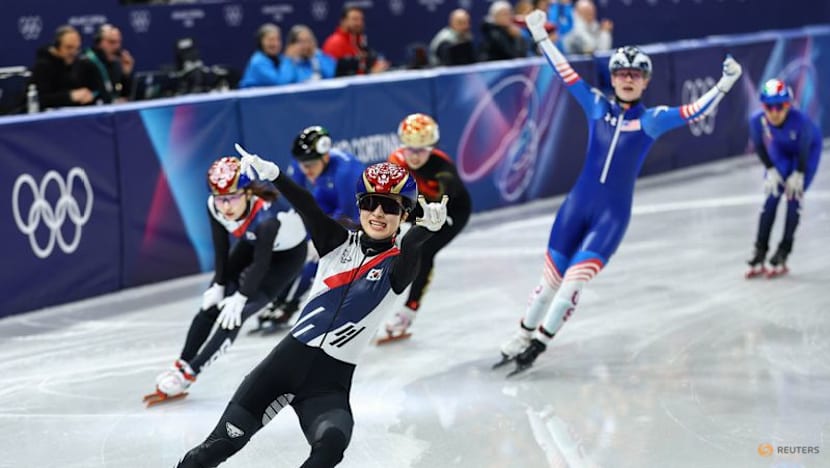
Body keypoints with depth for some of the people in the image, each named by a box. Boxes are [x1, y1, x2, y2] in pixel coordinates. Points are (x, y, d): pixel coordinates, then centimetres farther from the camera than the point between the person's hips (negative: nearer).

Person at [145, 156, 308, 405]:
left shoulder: (266, 215, -41)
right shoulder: (215, 206, -25)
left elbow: (261, 263, -27)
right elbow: (221, 247, -9)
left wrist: (241, 297, -18)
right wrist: (219, 285, -5)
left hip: (287, 253, -6)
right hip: (252, 243, 6)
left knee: (234, 313, -13)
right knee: (211, 303, -1)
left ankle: (187, 374, -6)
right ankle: (180, 367, 10)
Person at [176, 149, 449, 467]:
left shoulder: (397, 268, 0)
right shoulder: (338, 243, 6)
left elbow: (411, 247, -23)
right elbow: (307, 208, -12)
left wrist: (428, 226, -47)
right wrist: (271, 173, -31)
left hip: (332, 382, -2)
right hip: (291, 357, 2)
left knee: (332, 442, -31)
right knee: (223, 442, 0)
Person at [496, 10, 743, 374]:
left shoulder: (651, 120, 0)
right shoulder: (597, 106, 6)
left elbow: (695, 111, -8)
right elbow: (566, 73, 9)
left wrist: (725, 83, -19)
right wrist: (540, 37, 10)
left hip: (613, 215, -2)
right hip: (577, 204, 2)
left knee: (573, 282, -10)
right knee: (551, 279, 5)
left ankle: (539, 343, 4)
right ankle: (522, 337, 22)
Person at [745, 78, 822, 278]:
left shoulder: (800, 121, -41)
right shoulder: (757, 120, -32)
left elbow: (804, 150, -26)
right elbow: (759, 146, -13)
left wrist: (798, 174, -18)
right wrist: (771, 169, -13)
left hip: (809, 149, -3)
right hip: (780, 151, 3)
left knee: (794, 196, -9)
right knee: (772, 196, -5)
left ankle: (783, 254, -1)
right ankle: (759, 253, 1)